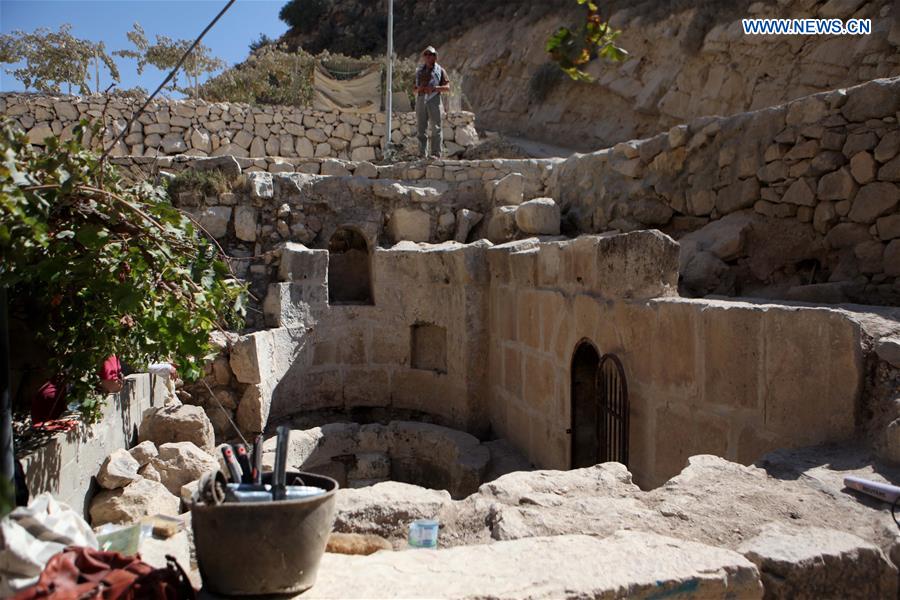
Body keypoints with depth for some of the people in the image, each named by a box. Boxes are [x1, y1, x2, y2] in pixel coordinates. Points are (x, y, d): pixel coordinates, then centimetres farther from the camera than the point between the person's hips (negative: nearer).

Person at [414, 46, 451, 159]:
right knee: (421, 129, 3)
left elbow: (447, 87, -1)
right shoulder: (419, 70, 18)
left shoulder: (440, 70, 6)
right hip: (420, 101, 4)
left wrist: (435, 88, -15)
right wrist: (417, 88, -3)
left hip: (434, 100, -4)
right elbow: (414, 88, 21)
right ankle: (422, 154, 7)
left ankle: (436, 154, -5)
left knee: (436, 128, -6)